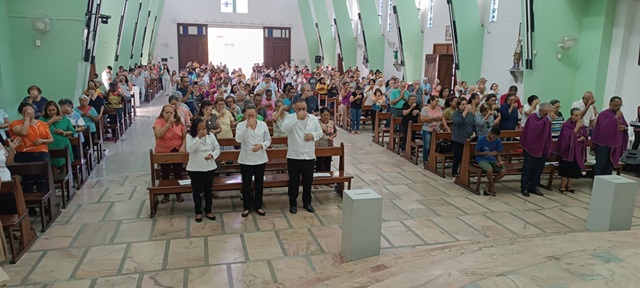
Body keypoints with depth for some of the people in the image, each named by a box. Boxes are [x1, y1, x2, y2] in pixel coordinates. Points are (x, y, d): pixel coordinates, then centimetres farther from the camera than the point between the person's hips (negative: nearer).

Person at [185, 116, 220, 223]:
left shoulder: (210, 135, -1)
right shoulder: (190, 136, -9)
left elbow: (217, 148, 5)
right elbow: (189, 149, -25)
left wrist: (212, 155, -15)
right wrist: (198, 137, -27)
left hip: (209, 167, 2)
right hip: (195, 168, -2)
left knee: (208, 190, 12)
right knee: (197, 191, 9)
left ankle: (208, 211, 26)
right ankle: (198, 212, 23)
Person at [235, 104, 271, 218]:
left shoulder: (263, 124, 0)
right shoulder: (241, 125, -6)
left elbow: (268, 140, 6)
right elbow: (238, 139, -23)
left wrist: (262, 145, -14)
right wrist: (247, 126, -29)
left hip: (260, 159, 2)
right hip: (246, 160, -2)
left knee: (259, 184, 12)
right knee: (246, 184, 7)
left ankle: (258, 206, 26)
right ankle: (247, 207, 22)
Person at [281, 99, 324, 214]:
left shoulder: (313, 118, 5)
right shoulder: (290, 117, -6)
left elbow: (320, 133, 10)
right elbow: (284, 129, -25)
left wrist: (313, 135, -11)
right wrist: (297, 118, -30)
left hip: (309, 156, 3)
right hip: (294, 156, -3)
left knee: (308, 181, 14)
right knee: (293, 182, 8)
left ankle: (307, 203, 30)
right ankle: (293, 204, 22)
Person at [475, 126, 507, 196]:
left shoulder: (498, 141, 1)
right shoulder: (481, 139, -11)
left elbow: (498, 154, 8)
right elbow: (477, 152, -4)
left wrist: (500, 161, -12)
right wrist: (489, 153, -12)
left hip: (493, 160, 5)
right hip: (482, 159, -4)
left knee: (503, 171, -23)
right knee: (490, 170, -36)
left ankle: (488, 185, -3)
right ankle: (493, 185, -6)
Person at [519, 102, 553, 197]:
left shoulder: (547, 120, 8)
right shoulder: (533, 117, -9)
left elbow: (548, 136, 13)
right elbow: (534, 128, -30)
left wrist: (548, 149, 8)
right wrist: (546, 119, -26)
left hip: (542, 149, 6)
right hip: (531, 148, -6)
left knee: (538, 170, 10)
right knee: (527, 169, 0)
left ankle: (533, 187, 20)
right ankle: (524, 188, 7)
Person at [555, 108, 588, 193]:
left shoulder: (581, 125, 6)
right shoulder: (567, 125, -12)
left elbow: (586, 136, 6)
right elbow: (568, 136, -22)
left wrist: (582, 138, -15)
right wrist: (576, 127, -20)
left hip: (577, 150, 6)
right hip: (568, 149, -6)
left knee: (573, 169, 8)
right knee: (566, 168, -5)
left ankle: (569, 185, 17)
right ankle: (563, 186, 2)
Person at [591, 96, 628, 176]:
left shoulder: (620, 115, 13)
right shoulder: (604, 114, -9)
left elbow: (626, 126, 16)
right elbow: (604, 127, -24)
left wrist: (624, 127, -6)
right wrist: (616, 118, -23)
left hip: (615, 144, 7)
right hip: (603, 144, -7)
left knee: (610, 166, 9)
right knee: (599, 165, -5)